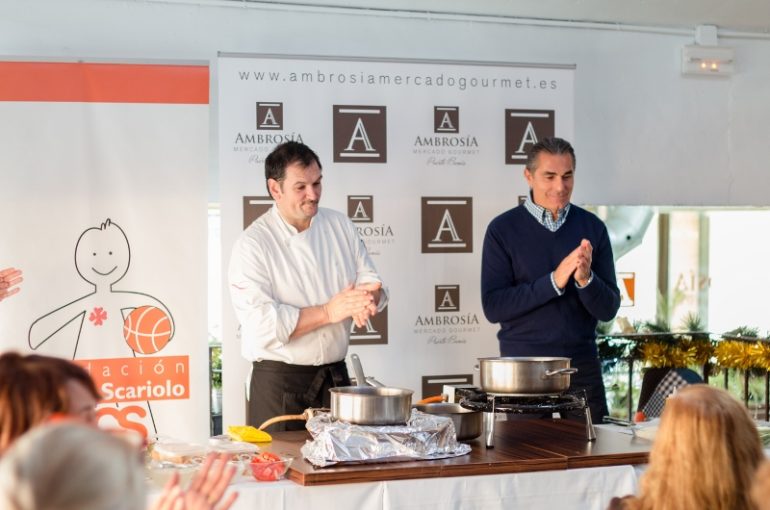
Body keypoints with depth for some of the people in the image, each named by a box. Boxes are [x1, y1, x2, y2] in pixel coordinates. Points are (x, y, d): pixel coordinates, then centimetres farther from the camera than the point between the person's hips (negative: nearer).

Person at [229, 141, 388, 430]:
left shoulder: (340, 225, 7)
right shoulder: (253, 244, -11)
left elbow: (371, 282, 8)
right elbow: (261, 323, -19)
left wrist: (366, 297, -16)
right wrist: (328, 312, -25)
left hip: (336, 378, 5)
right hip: (279, 384, -5)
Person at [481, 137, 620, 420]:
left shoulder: (592, 227, 4)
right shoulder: (503, 229, -2)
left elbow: (608, 309, 3)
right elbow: (492, 307, -10)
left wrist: (586, 279, -17)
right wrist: (554, 281, -19)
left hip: (582, 367, 2)